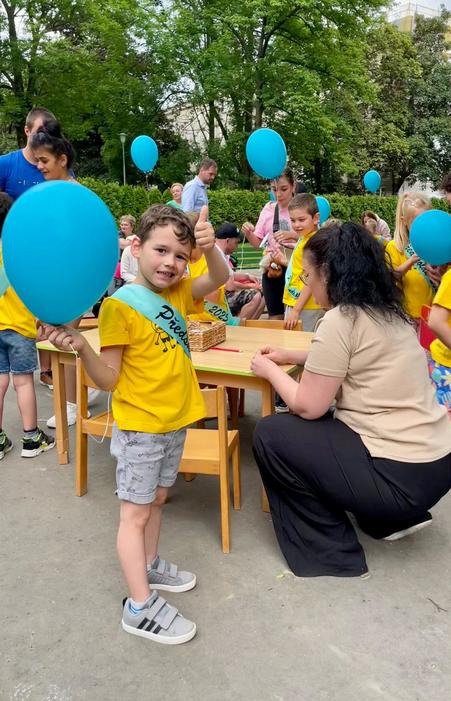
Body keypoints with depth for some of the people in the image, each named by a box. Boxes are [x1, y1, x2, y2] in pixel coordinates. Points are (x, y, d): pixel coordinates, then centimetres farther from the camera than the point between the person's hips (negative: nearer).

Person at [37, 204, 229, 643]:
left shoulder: (177, 293, 3)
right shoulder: (121, 305, -17)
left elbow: (220, 278, -3)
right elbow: (108, 379, -16)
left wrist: (210, 247, -23)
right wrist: (81, 348, -35)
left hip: (175, 421, 7)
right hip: (139, 427, -7)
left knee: (156, 498, 22)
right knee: (135, 512, 4)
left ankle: (149, 567, 41)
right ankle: (140, 607, 16)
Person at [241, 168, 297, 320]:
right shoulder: (268, 208, 5)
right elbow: (257, 243, 8)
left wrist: (291, 235, -26)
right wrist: (248, 233, -13)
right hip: (271, 269, 3)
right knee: (275, 317, 7)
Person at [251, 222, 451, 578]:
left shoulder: (340, 320, -18)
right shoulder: (388, 312, 8)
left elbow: (307, 406, -14)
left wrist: (270, 371, 2)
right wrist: (290, 356, 17)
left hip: (401, 476, -9)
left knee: (270, 434, 1)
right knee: (326, 426, 28)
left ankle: (331, 552, 10)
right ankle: (395, 518, 24)